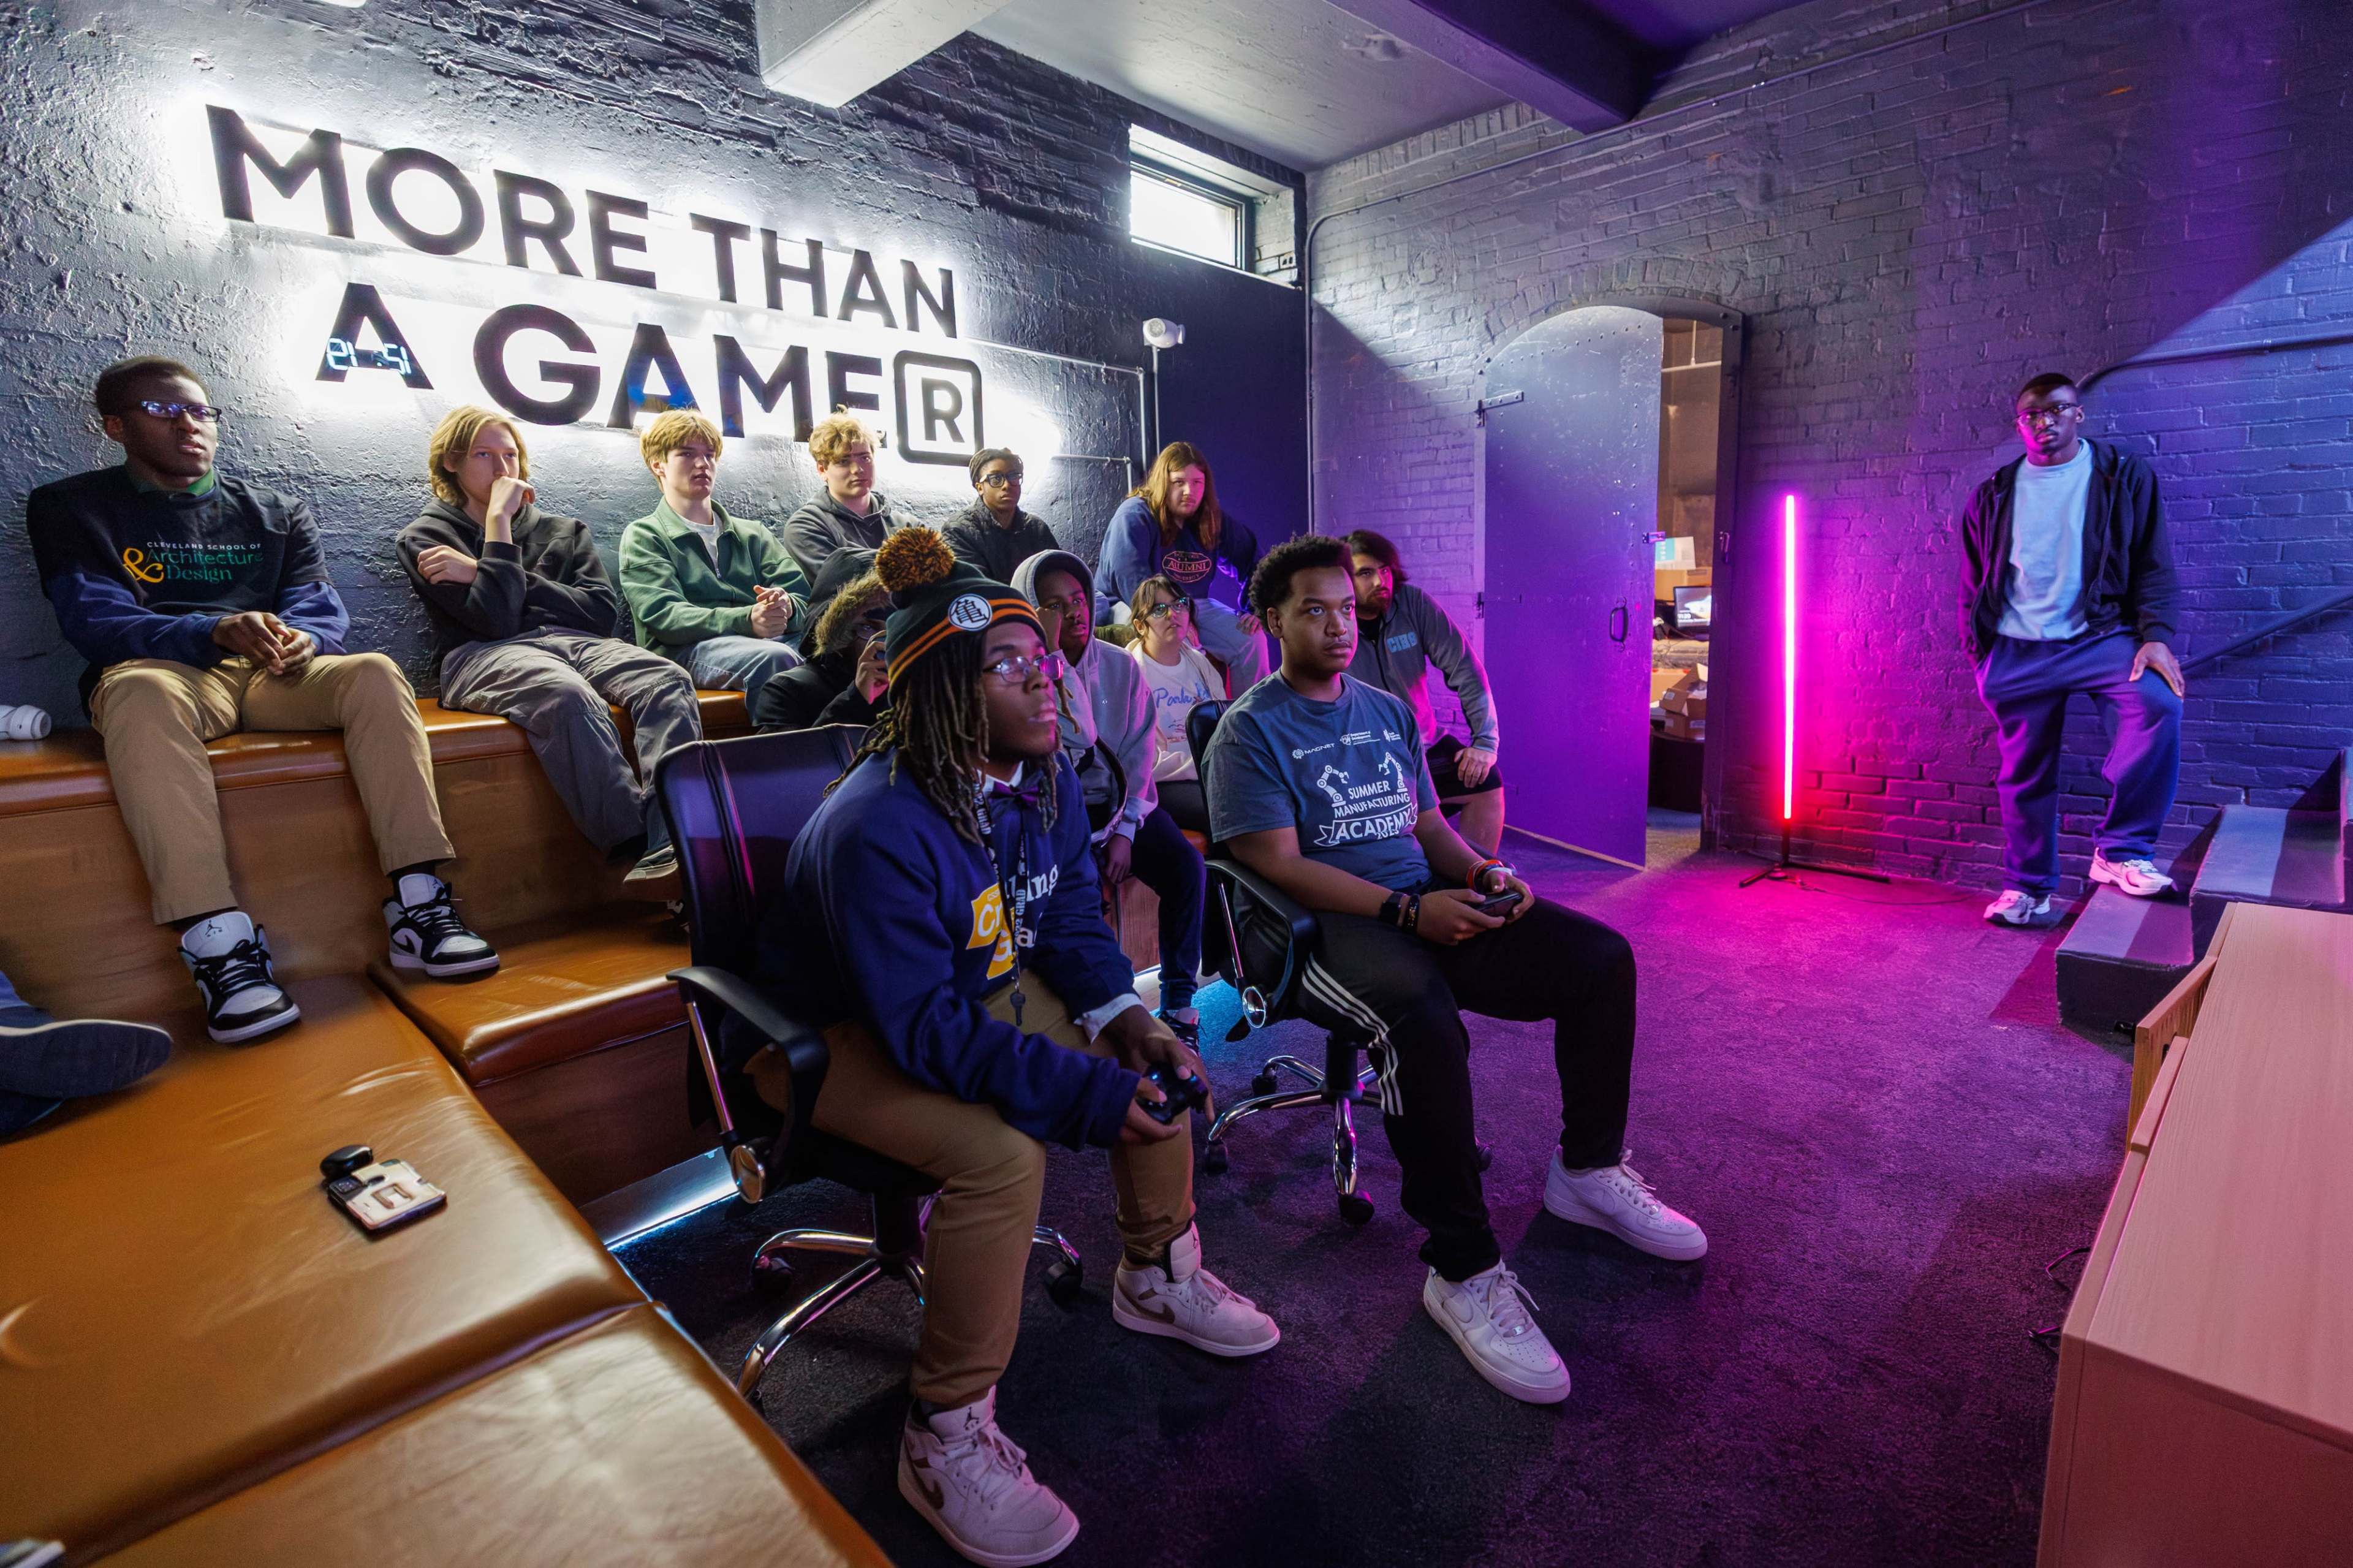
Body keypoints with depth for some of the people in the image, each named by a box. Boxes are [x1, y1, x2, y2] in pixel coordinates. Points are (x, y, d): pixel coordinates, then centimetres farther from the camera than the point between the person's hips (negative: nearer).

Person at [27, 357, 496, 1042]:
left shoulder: (278, 514, 21)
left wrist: (302, 639, -21)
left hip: (271, 675, 2)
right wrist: (214, 632, -26)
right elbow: (94, 620, -4)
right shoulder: (72, 508, 12)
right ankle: (219, 943, -48)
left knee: (374, 672, -30)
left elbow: (320, 607, 6)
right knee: (142, 691, -39)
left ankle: (418, 906, -39)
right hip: (161, 671, -2)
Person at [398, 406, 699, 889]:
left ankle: (668, 853, -50)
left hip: (573, 642, 3)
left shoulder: (564, 531, 26)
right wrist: (499, 520, 0)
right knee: (569, 695, -40)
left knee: (668, 680, -32)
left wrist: (484, 575, 2)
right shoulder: (426, 537, 16)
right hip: (482, 654, -3)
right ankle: (639, 845, -42)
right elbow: (496, 620, -4)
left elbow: (604, 613, 6)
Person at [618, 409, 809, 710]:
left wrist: (786, 606, -11)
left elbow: (802, 597, 16)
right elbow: (663, 616, -2)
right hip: (689, 649, -3)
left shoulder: (754, 533, 31)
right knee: (774, 658, -39)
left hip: (768, 640, 4)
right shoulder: (643, 536, 17)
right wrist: (746, 620, -19)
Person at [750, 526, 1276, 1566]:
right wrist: (1090, 1096, -35)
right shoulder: (880, 829, -32)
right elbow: (925, 1030, -32)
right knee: (1001, 1150, -32)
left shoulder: (1045, 782, -7)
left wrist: (1124, 1020, -15)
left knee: (1160, 1062, 0)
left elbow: (1070, 926, 3)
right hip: (838, 1037, -7)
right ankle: (945, 1440, -9)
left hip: (982, 993, 8)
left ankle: (1158, 1278, 23)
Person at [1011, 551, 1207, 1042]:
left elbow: (1139, 752, -1)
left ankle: (1179, 1001, -9)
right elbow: (1081, 738, -21)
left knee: (1186, 865, -22)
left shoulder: (1121, 666, 3)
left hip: (1125, 803, 3)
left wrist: (1125, 831, -11)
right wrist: (1055, 656, -22)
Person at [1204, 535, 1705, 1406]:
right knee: (1425, 1017, -37)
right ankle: (1462, 1270, -20)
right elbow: (1279, 863, -13)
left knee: (1602, 959, -5)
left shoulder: (1389, 712, 19)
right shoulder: (1251, 730, -4)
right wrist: (1408, 910, -21)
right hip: (1327, 926, -7)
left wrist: (1479, 872, -2)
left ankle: (1589, 1171, 15)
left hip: (1428, 904, 7)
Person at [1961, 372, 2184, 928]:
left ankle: (2121, 851, -17)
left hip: (2099, 636, -1)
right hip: (2015, 652, 2)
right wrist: (1980, 654, 7)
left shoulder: (2126, 479, 7)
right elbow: (1972, 584, 14)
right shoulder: (1993, 495, 12)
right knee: (2024, 773, 4)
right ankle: (2028, 888, 18)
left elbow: (2155, 564, 2)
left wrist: (2156, 634, -12)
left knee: (2158, 703, -30)